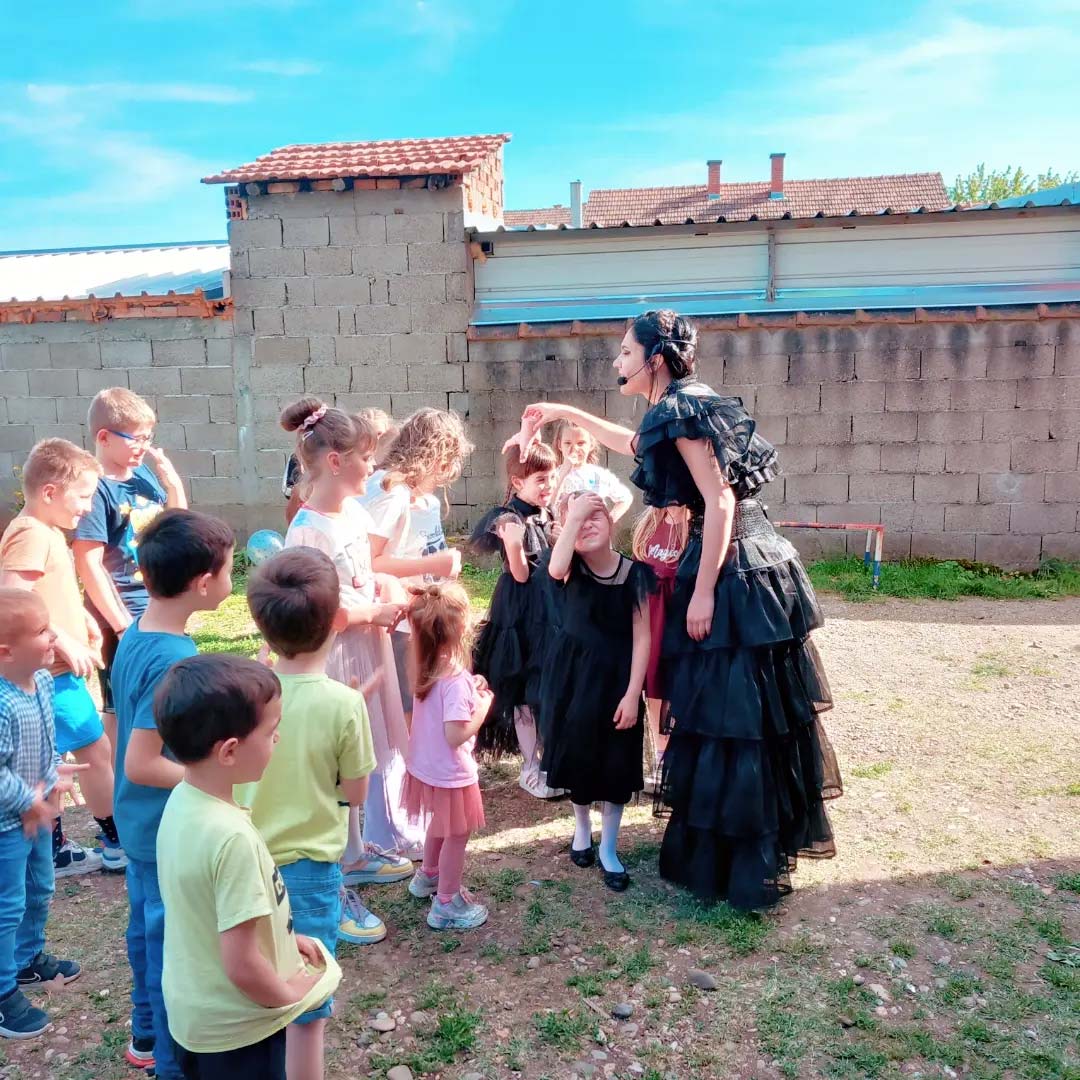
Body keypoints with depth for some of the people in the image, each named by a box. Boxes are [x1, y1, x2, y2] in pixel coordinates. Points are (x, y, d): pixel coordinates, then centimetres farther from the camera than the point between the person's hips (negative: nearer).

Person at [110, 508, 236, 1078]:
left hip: (142, 823, 9)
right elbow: (141, 765, -28)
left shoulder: (136, 633, -2)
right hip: (171, 830, -9)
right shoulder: (173, 661, -30)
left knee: (148, 929, 24)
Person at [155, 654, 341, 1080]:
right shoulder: (231, 836, -34)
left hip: (192, 1012, 8)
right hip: (237, 1027, -7)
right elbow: (242, 966, -29)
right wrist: (290, 995, -11)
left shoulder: (181, 801, -8)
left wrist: (282, 937, 9)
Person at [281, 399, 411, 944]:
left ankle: (358, 855, 41)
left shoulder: (354, 510, 3)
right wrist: (377, 613, -15)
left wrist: (390, 599, -1)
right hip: (333, 659, -9)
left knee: (374, 753, 21)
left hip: (369, 649, 9)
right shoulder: (307, 531, -23)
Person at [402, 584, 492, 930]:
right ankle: (446, 904, 27)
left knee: (439, 825, 31)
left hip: (426, 767, 8)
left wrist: (470, 691, 0)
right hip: (450, 773, -8)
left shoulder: (425, 668, -6)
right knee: (456, 835, 12)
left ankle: (428, 876, 52)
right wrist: (483, 707, -19)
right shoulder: (456, 680, -31)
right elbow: (455, 736, -30)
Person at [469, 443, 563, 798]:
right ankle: (531, 769, 15)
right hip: (522, 611, -7)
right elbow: (521, 576, -18)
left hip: (551, 607, 7)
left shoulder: (549, 516, 8)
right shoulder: (511, 521, -15)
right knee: (527, 690, 2)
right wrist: (513, 547, -32)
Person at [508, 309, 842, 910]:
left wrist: (703, 591, -20)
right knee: (755, 713, 17)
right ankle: (764, 846, 32)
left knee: (730, 714, -3)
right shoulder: (681, 409, 16)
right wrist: (564, 413, 38)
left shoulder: (684, 412, -13)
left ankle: (742, 866, 8)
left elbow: (720, 502, -19)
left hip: (734, 577, -10)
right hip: (749, 571, 10)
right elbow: (636, 444, 36)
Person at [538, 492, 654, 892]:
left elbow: (642, 637, -8)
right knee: (577, 756, 14)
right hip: (572, 676, 1)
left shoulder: (633, 573, -10)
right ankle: (582, 828, 40)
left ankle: (609, 849, 25)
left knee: (615, 764, 6)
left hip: (615, 679, 0)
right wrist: (573, 514, -31)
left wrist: (632, 694, -13)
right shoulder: (572, 567, -10)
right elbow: (555, 568, -37)